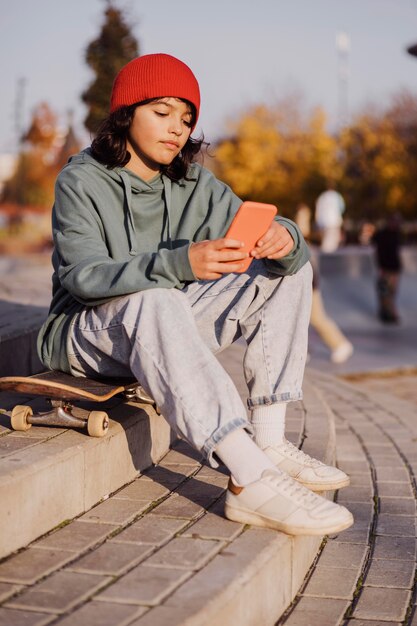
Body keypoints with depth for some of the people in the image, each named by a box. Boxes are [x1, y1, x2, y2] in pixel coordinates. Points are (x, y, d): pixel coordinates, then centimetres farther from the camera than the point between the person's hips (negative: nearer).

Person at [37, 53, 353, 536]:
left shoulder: (194, 186, 5)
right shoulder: (80, 183, -11)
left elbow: (250, 234, -5)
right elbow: (82, 277, -27)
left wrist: (283, 239, -32)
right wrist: (180, 263, -43)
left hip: (166, 333, 6)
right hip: (84, 335, -6)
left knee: (290, 271, -6)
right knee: (153, 302, -40)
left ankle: (268, 442, -17)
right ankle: (251, 479, -46)